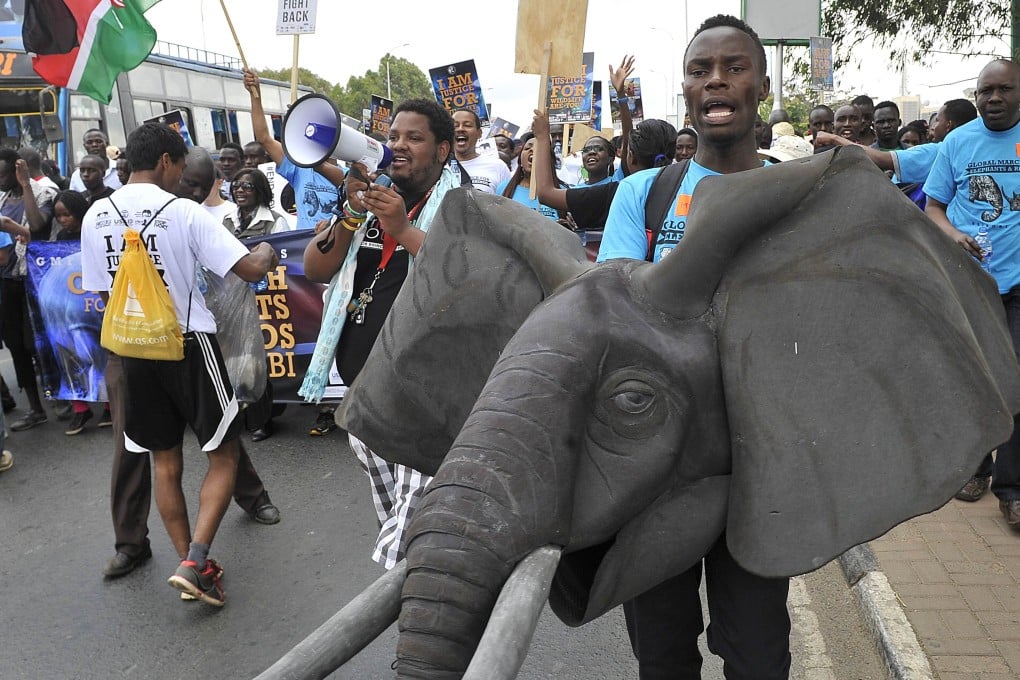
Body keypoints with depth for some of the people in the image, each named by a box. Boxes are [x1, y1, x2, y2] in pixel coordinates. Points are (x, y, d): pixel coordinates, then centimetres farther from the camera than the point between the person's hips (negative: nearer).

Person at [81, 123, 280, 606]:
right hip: (189, 345, -5)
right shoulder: (183, 212, -12)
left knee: (165, 462, 15)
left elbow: (104, 295, 8)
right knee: (223, 456, 8)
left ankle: (191, 565, 21)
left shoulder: (95, 217, 3)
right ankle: (193, 562, -3)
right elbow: (250, 269, -17)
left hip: (134, 351, 5)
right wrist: (265, 253, 5)